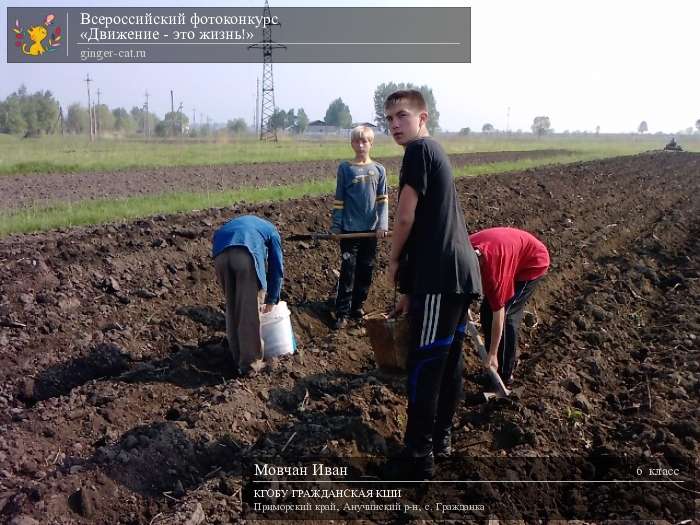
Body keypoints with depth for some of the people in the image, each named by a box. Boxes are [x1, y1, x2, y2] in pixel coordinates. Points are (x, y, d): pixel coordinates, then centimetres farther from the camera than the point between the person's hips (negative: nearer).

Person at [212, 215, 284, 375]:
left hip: (220, 254, 5)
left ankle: (238, 357, 29)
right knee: (249, 311, 6)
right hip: (245, 254, -4)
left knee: (232, 308, 19)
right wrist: (271, 300, 35)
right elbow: (276, 268, 25)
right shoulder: (272, 231, 31)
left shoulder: (239, 223, 44)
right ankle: (250, 362, 13)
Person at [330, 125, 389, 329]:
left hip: (371, 229, 2)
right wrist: (336, 226, -3)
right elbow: (339, 199, 1)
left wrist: (383, 224, -8)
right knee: (348, 271, -3)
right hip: (349, 228, -2)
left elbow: (382, 199, 3)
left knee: (366, 270, 9)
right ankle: (342, 313, 2)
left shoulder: (378, 170, 3)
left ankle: (357, 306, 24)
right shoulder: (345, 168, -1)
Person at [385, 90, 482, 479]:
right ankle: (441, 438, 30)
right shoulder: (437, 154, 22)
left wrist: (394, 261, 4)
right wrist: (411, 290, 22)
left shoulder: (419, 149, -8)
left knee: (424, 365, -3)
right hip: (459, 272, 10)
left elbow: (406, 217, -14)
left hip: (442, 276, -10)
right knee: (449, 359, 17)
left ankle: (419, 456, 5)